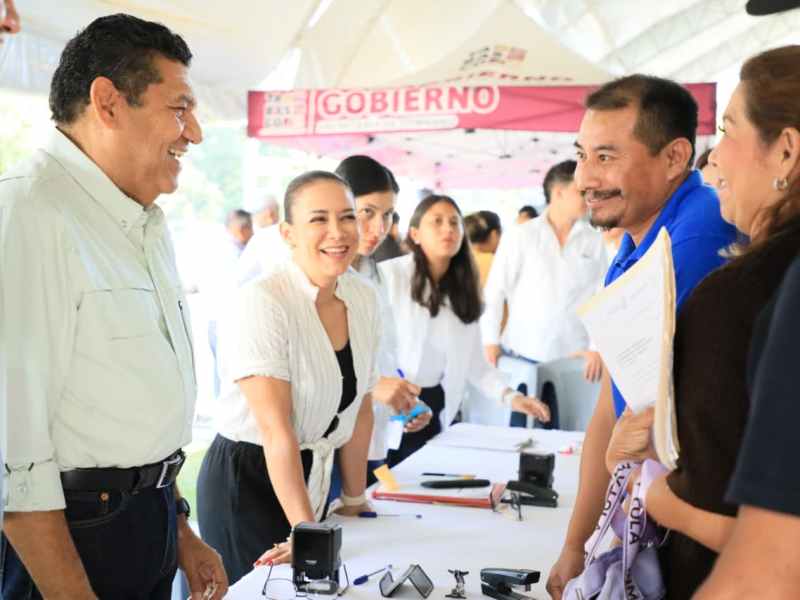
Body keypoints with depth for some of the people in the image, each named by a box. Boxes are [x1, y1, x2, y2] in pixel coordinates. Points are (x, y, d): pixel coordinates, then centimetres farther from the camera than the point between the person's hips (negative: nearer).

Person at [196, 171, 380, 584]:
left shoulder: (363, 298, -1)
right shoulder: (261, 303, -22)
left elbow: (360, 406, 7)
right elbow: (277, 430, -26)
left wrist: (354, 499, 11)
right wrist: (305, 531, -28)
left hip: (313, 477, 7)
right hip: (248, 479, -6)